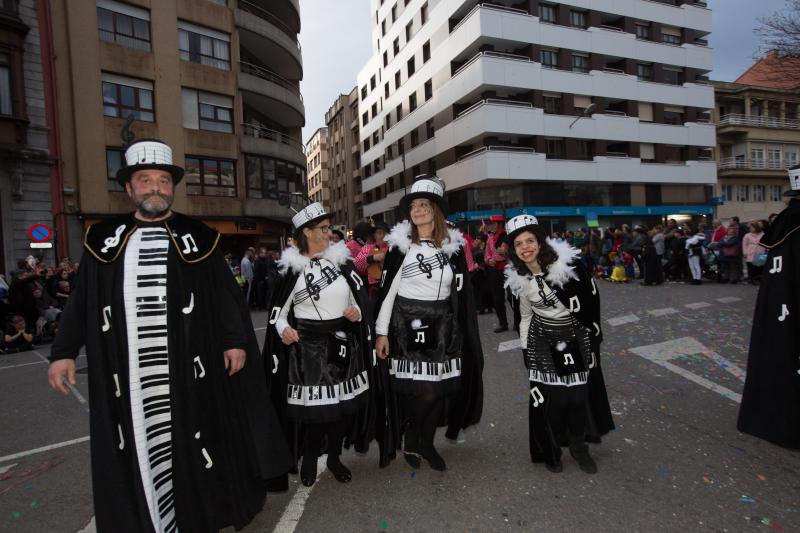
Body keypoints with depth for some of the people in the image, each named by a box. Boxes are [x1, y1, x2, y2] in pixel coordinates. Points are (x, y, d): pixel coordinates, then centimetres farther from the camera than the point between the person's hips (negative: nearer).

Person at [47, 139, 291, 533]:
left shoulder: (197, 237, 3)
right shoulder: (104, 239, 9)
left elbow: (225, 293, 1)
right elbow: (80, 300, 11)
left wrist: (235, 340, -5)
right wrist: (63, 351, 6)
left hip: (185, 367, -2)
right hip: (126, 371, 2)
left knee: (190, 438, 8)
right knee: (136, 445, 10)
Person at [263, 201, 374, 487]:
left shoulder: (341, 260, 5)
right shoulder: (291, 268, -3)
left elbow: (360, 298, 13)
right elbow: (279, 310, 2)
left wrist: (357, 313, -7)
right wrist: (283, 329, -17)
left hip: (342, 344, 3)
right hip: (306, 346, -3)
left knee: (342, 400, 9)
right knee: (310, 402, 2)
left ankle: (334, 456, 30)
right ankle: (310, 458, 26)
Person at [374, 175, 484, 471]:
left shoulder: (453, 246, 4)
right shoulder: (400, 244, -4)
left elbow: (462, 293, 8)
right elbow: (387, 290, -4)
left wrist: (463, 334, 7)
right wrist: (381, 332, -6)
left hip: (442, 326, 3)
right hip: (407, 324, -3)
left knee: (438, 388, 6)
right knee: (415, 389, 1)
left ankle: (426, 442, 26)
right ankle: (412, 442, 23)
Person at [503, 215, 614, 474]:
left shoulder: (568, 262, -18)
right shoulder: (519, 279, -6)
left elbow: (591, 297, -8)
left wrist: (593, 332, -3)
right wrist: (525, 350, 7)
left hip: (577, 337, -1)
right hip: (543, 341, 2)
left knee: (580, 393, 5)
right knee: (550, 396, 1)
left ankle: (578, 445, 32)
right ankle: (551, 450, 25)